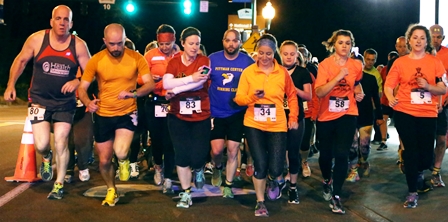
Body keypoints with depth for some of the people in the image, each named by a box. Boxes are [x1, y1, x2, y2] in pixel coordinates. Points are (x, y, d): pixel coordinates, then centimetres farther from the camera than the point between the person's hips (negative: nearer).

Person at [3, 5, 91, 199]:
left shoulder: (79, 45, -9)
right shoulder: (37, 39, -8)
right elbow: (20, 61, 6)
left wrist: (77, 81, -21)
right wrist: (11, 85, 3)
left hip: (65, 103, 0)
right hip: (39, 100, 0)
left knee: (61, 143, 0)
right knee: (41, 145, -9)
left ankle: (59, 185, 17)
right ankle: (46, 158, 30)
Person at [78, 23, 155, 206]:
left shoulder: (136, 58, -9)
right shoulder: (96, 60, -8)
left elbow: (150, 84, -9)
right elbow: (82, 88, -4)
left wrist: (133, 93, -29)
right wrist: (88, 102, -26)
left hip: (127, 114, -2)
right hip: (103, 115, 2)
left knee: (120, 152, -25)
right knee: (104, 160, 10)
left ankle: (124, 162, 14)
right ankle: (111, 191, 38)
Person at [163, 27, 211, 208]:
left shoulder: (204, 61, -3)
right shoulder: (174, 62, 1)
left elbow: (199, 83, -20)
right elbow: (166, 84, -15)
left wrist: (175, 90, -19)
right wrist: (191, 77, -24)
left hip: (201, 116, -1)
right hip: (178, 116, 1)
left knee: (198, 156, -5)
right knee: (181, 155, 1)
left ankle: (198, 169, 33)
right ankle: (186, 193, 16)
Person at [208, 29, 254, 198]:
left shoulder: (248, 62, -5)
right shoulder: (213, 59, -4)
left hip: (237, 113, 0)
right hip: (216, 112, 0)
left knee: (233, 151, 5)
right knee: (217, 150, -1)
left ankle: (228, 185, 22)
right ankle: (217, 168, 34)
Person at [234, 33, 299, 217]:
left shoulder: (283, 72, 1)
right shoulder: (248, 72, -1)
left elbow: (292, 96, 13)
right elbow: (239, 98, -3)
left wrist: (293, 117, 5)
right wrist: (252, 96, -22)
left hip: (277, 125, 1)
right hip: (254, 125, 0)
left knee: (276, 168, -5)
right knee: (260, 165, -3)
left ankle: (272, 180, 34)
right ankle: (260, 203, 19)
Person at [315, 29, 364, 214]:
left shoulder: (356, 66, 0)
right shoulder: (325, 64, -11)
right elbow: (319, 92, -23)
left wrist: (358, 93, 3)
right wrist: (338, 77, -30)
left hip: (347, 114, 1)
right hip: (326, 116, -1)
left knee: (342, 154, -12)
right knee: (325, 154, 13)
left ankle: (336, 196, -1)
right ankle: (327, 181, 45)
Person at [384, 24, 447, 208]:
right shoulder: (400, 62, 2)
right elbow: (388, 85, -1)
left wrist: (427, 86, -19)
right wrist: (390, 98, -21)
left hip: (428, 114, 1)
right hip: (405, 113, -1)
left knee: (426, 154, 5)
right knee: (411, 151, 0)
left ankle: (419, 172, 41)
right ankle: (412, 192, 11)